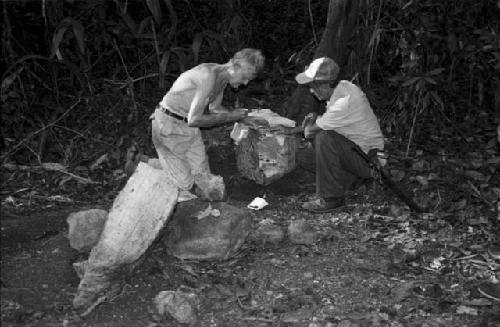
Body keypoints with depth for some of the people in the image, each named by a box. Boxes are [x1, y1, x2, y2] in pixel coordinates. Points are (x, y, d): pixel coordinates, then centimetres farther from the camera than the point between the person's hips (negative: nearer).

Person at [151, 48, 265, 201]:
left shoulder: (223, 76, 2)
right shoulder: (209, 75, -28)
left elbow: (214, 108, 20)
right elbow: (194, 120, -29)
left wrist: (237, 115, 5)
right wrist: (230, 116, -18)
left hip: (189, 128, 9)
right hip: (169, 124, -8)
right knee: (184, 185, -1)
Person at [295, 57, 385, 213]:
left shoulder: (343, 102, -30)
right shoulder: (344, 86, -3)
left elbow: (308, 133, -21)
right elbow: (334, 121, 14)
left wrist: (311, 123, 1)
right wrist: (315, 119, -4)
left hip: (368, 158, -9)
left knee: (324, 138, -32)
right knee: (302, 157, 2)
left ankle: (331, 198, -20)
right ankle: (352, 178, 8)